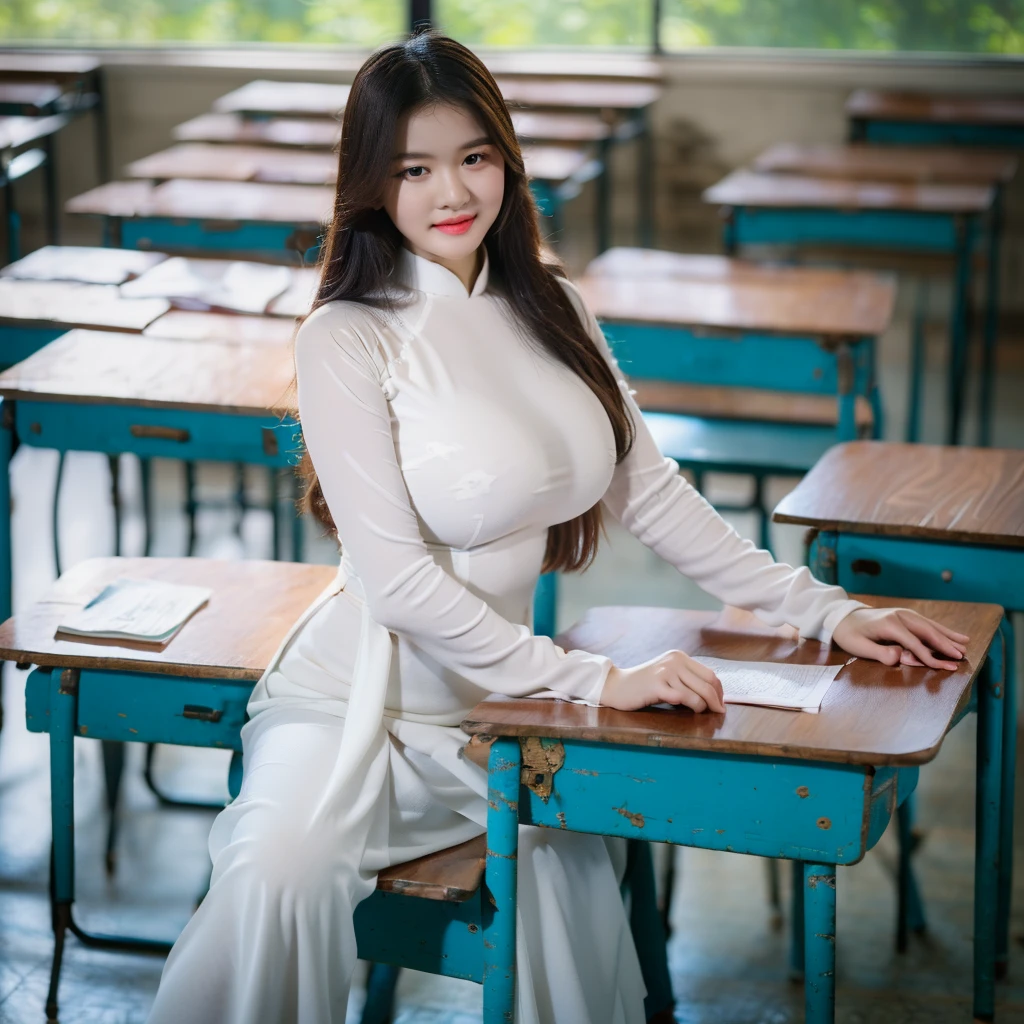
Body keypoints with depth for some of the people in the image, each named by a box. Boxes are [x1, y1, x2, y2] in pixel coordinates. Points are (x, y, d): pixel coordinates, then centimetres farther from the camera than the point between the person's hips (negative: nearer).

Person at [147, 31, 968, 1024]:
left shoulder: (552, 310, 8)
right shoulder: (347, 340, -11)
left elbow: (650, 493, 11)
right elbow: (396, 578, -16)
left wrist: (825, 611, 5)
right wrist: (596, 680, -20)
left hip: (510, 705, 5)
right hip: (356, 707, -5)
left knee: (576, 899, -24)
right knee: (277, 886, -33)